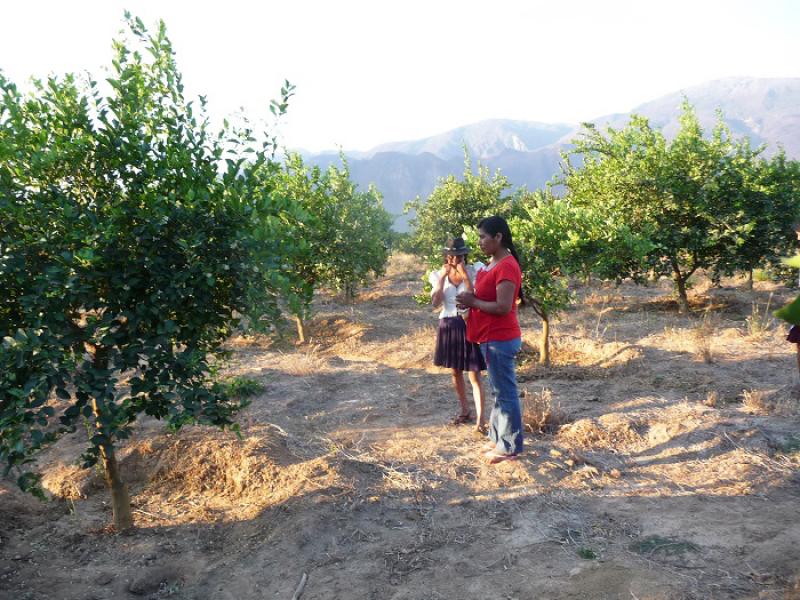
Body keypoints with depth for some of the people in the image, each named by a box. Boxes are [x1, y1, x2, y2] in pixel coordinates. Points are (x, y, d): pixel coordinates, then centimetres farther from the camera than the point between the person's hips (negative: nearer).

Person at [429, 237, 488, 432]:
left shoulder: (474, 271, -6)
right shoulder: (439, 275, 3)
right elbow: (435, 302, -10)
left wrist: (465, 275, -22)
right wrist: (443, 277, -14)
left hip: (469, 325, -4)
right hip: (449, 326, 4)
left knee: (474, 375, -6)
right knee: (455, 372, 14)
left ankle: (480, 418, -3)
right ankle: (465, 411, 30)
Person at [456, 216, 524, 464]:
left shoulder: (506, 266, -19)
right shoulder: (494, 263, 13)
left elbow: (503, 307, -25)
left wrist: (473, 302, -15)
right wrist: (471, 298, 2)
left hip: (500, 340, -10)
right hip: (491, 338, 10)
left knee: (505, 392, -1)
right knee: (498, 390, 17)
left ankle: (510, 447, 10)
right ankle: (499, 439, 28)